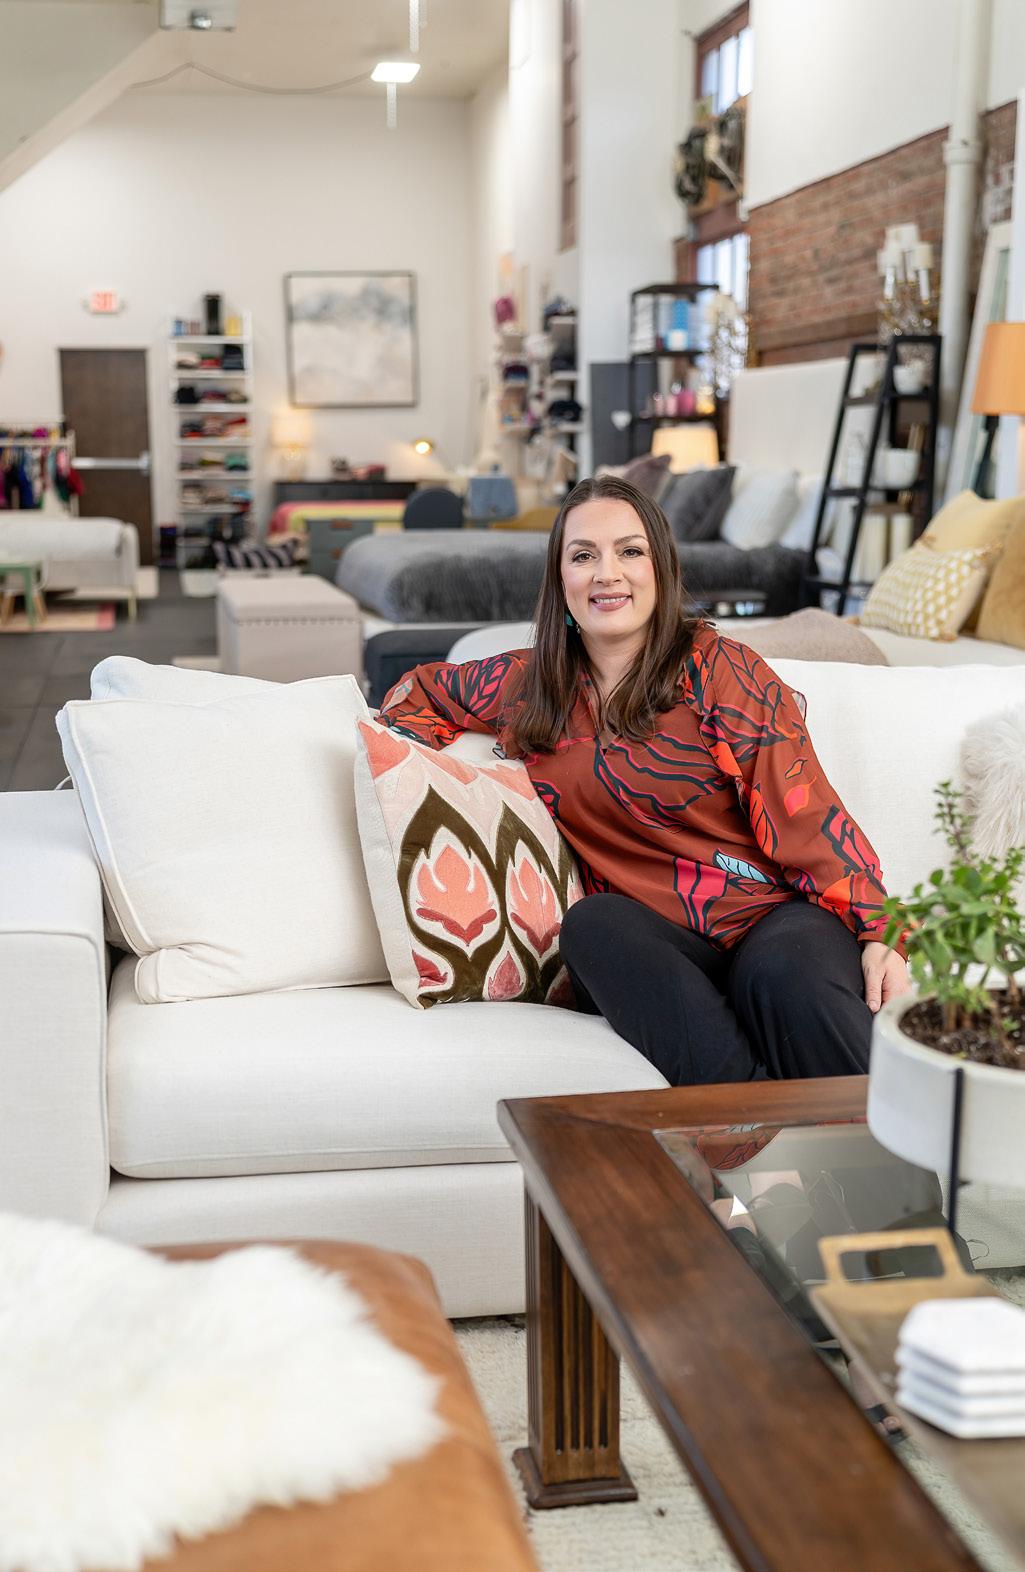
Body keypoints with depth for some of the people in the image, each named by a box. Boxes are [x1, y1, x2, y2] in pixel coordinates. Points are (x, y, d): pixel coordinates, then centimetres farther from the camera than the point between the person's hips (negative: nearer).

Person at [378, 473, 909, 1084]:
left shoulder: (718, 668, 1)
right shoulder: (529, 685, 14)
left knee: (785, 975, -38)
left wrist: (880, 936, -17)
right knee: (592, 920, -32)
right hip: (651, 938, 3)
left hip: (771, 916, -3)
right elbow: (417, 690, 33)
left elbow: (808, 816, -5)